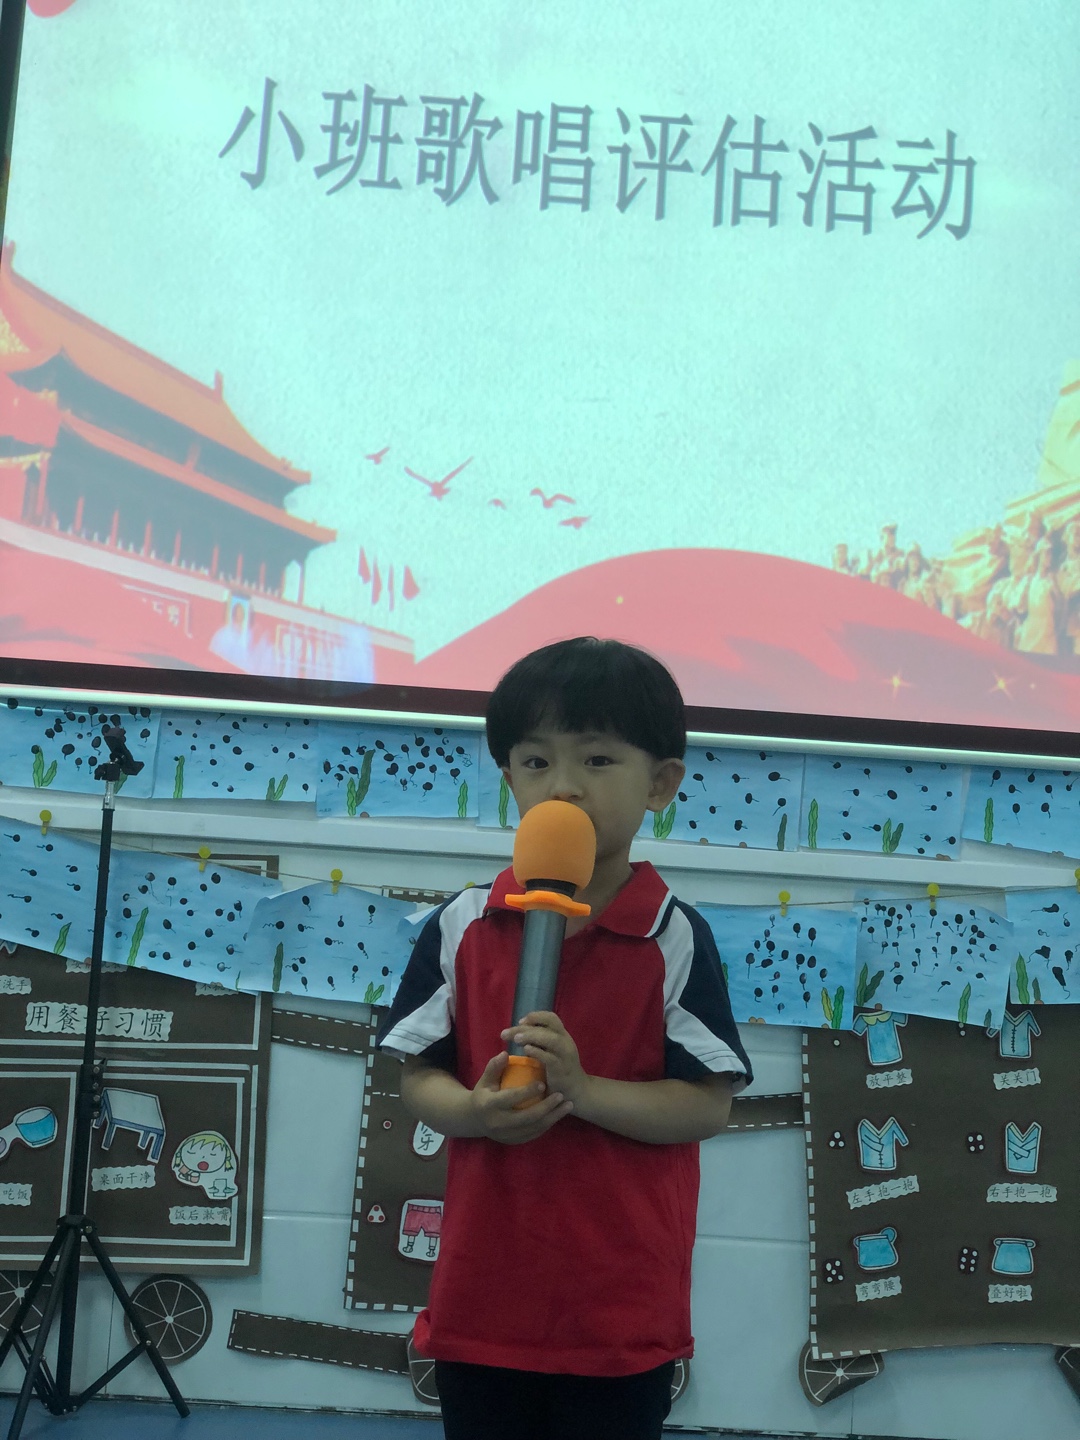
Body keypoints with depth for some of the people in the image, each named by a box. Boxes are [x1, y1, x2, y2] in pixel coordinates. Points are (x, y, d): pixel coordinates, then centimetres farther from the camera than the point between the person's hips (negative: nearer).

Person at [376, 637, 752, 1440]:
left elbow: (708, 1105, -10)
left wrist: (581, 1090, -23)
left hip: (621, 1308, -2)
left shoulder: (676, 940, -8)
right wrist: (472, 1111, -18)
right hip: (482, 1293, 3)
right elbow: (418, 1076, 3)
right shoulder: (462, 927, -1)